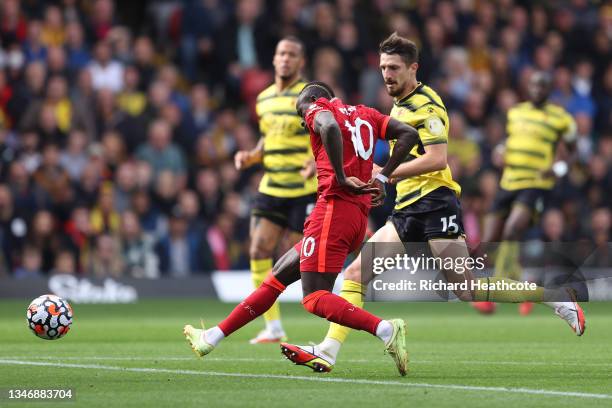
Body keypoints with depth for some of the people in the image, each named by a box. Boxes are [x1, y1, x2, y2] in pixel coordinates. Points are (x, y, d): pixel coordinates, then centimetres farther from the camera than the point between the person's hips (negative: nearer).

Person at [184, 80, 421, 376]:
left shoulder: (319, 109, 3)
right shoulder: (365, 115, 24)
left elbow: (330, 127, -22)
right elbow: (409, 134, 14)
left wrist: (340, 177, -17)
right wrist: (382, 177, 12)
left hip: (334, 207, -9)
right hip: (359, 216, 9)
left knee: (315, 299, -11)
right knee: (280, 274, 16)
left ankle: (385, 330, -26)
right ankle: (213, 337, 23)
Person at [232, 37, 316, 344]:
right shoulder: (264, 99, 13)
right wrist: (250, 157, 7)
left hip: (303, 191, -6)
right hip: (271, 189, 6)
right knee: (259, 250, -6)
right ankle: (273, 328, 1)